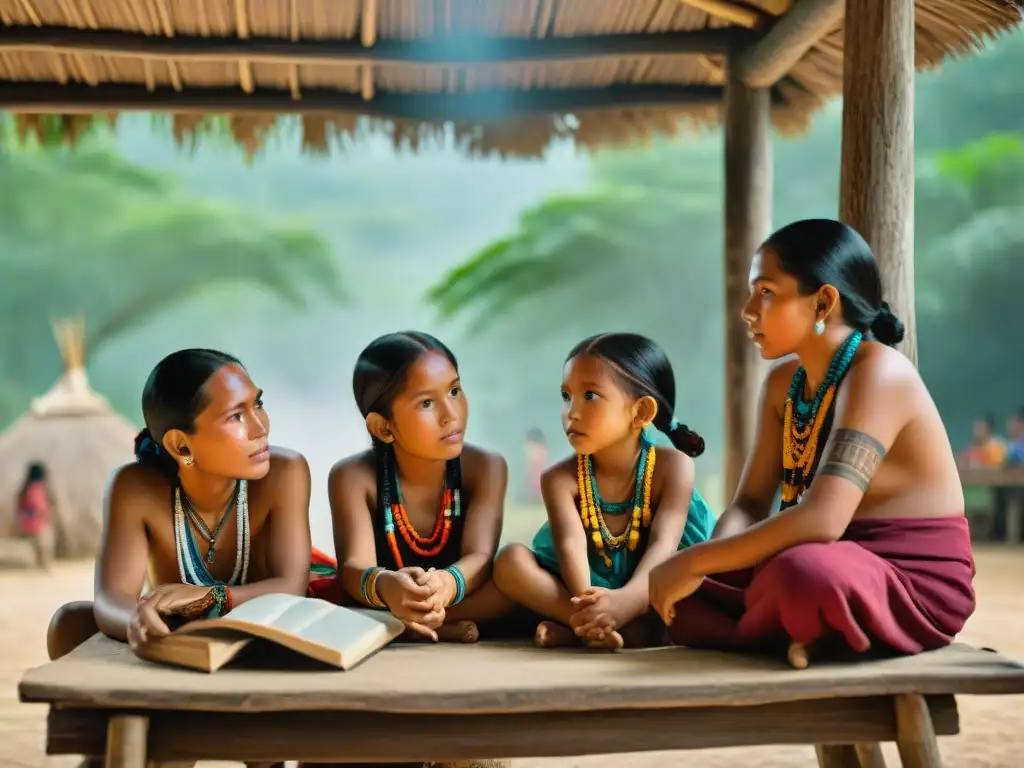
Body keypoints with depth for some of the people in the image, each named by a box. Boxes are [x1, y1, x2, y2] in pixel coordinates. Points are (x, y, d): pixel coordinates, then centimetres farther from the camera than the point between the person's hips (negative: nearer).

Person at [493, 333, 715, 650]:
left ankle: (577, 629, -32)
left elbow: (663, 545, -25)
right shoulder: (561, 479, -7)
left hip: (648, 594, -1)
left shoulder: (672, 467, -10)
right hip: (590, 590, 1)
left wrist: (626, 600, -45)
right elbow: (571, 545, -23)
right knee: (511, 561, -21)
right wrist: (585, 603, -45)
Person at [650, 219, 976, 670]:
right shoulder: (783, 382, 7)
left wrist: (695, 561, -25)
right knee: (666, 584, 1)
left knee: (805, 573, -40)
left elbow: (821, 519, -30)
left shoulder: (877, 372, -20)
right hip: (837, 566, 9)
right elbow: (749, 504, 5)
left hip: (914, 583, -9)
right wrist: (700, 564, -17)